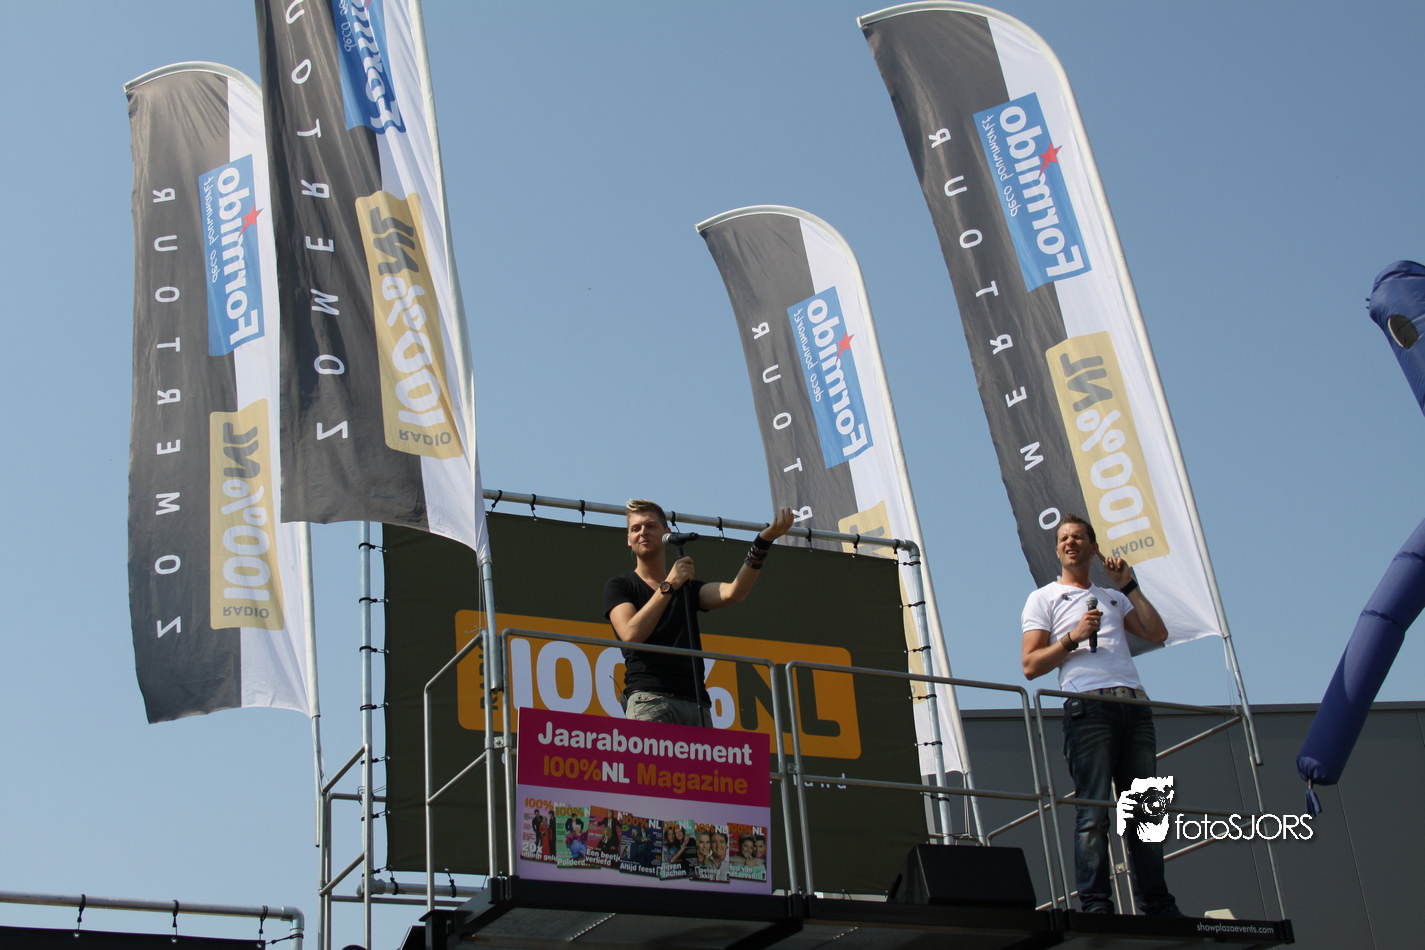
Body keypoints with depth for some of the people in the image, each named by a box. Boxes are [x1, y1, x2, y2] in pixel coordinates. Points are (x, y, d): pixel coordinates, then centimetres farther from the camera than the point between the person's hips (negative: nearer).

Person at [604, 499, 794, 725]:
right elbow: (631, 634, -5)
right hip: (648, 697, -4)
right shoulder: (620, 586, 14)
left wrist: (763, 542, -6)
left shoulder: (689, 586, 24)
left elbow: (732, 593, 4)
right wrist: (669, 586, -4)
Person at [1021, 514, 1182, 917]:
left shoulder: (1114, 598, 28)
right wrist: (1073, 638, -8)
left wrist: (1129, 585, 12)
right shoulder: (1044, 598, 14)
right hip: (1088, 706, -4)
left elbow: (1158, 633, 14)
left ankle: (1157, 906, 3)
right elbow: (1031, 666, 5)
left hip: (1134, 707, 4)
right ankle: (1095, 906, -15)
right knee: (1094, 811, -13)